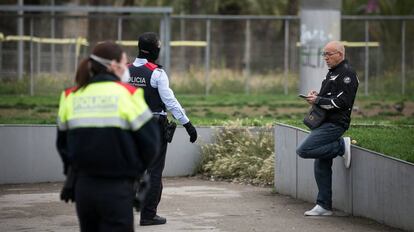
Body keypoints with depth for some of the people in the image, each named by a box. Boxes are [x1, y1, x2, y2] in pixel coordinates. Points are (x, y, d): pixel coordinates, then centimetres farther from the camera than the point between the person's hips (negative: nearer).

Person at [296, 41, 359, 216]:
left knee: (304, 150, -21)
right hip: (324, 122, 10)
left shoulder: (347, 74, -11)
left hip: (334, 124, -10)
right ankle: (324, 206, 13)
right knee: (321, 167, 9)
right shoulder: (332, 72, 21)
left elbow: (342, 101, -20)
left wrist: (318, 100, -16)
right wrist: (316, 95, 7)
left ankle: (342, 146, -8)